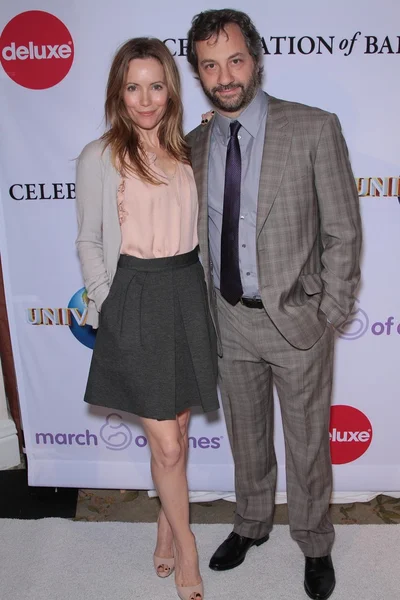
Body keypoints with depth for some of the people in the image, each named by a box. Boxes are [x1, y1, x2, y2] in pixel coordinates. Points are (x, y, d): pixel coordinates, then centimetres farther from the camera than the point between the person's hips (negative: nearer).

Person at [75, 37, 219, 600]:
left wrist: (194, 290, 7)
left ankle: (167, 522, 39)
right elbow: (89, 242, -1)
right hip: (134, 300, -4)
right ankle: (186, 547, 26)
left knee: (177, 426, 15)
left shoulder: (186, 151, 9)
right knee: (166, 442, 2)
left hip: (187, 294, 5)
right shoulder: (99, 157, -4)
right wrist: (105, 307, -4)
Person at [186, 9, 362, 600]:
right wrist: (205, 306, 5)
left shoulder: (315, 129, -10)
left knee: (307, 444, 14)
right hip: (228, 318, 4)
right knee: (246, 436, 22)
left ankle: (315, 544, 40)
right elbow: (198, 233, 10)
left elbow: (343, 232, -8)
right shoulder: (195, 143, 3)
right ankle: (251, 524, 47)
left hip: (295, 319, -3)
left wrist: (328, 316, -9)